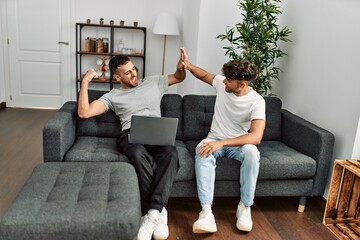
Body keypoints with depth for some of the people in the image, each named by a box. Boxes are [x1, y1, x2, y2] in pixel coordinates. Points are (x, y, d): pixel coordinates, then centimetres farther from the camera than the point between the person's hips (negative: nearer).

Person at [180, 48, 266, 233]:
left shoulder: (256, 101, -20)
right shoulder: (221, 83, -6)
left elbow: (256, 136, -32)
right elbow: (205, 75, 18)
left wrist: (222, 143, -43)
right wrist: (189, 66, -3)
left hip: (238, 142, -2)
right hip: (215, 139, 2)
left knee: (251, 152, -38)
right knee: (203, 151, -35)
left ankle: (245, 206, -21)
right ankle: (206, 211, -40)